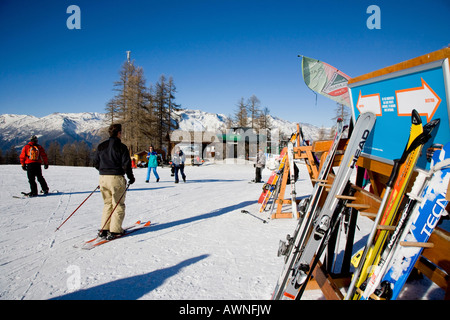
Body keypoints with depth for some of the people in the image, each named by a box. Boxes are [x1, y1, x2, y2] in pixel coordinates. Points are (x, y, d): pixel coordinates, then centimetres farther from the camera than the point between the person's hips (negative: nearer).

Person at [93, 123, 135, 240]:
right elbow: (126, 164, -10)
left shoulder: (101, 146, 9)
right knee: (118, 205, 5)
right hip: (116, 178, -5)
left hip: (103, 178, 6)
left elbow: (96, 163, 13)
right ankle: (114, 231, 3)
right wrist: (131, 177, 3)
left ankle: (103, 229, 15)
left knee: (107, 204, 17)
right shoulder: (121, 147, -8)